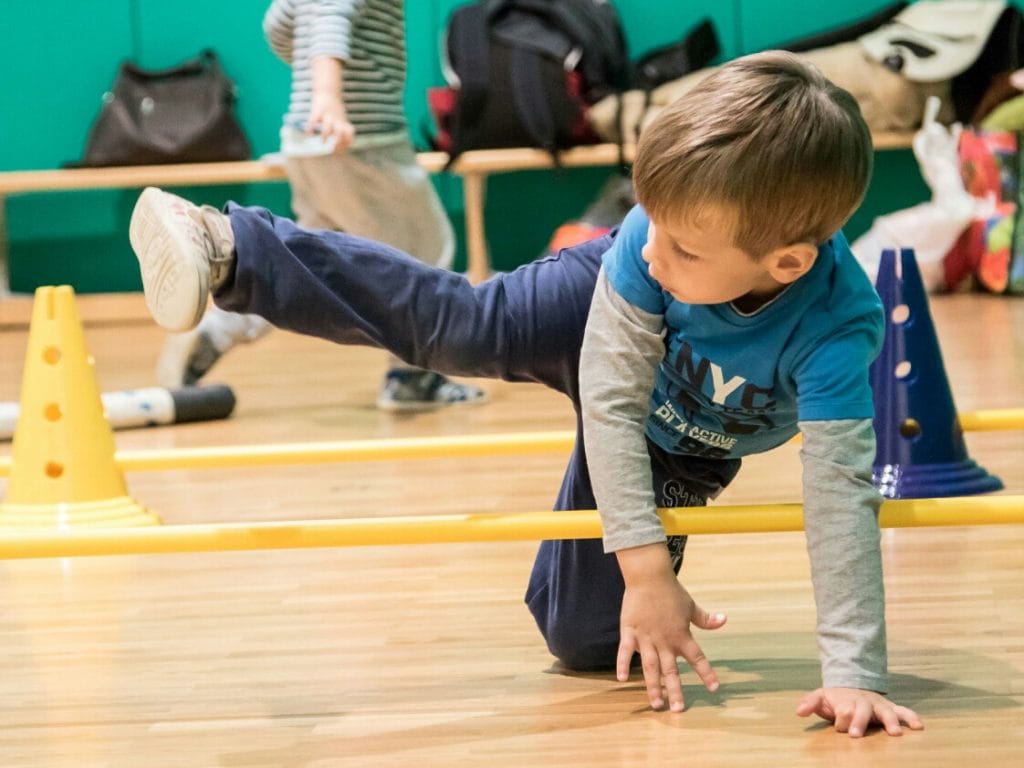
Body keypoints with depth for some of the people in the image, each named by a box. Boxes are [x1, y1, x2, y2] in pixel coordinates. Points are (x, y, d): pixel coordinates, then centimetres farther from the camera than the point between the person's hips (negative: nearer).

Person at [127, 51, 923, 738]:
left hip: (674, 454, 1)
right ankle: (227, 249, -24)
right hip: (597, 316, 0)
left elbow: (842, 495, -43)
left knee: (582, 638, 2)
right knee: (464, 326, -28)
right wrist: (644, 564, -34)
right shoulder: (657, 236, -38)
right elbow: (611, 399, -31)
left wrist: (855, 675, -48)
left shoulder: (837, 328, -43)